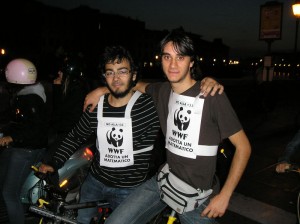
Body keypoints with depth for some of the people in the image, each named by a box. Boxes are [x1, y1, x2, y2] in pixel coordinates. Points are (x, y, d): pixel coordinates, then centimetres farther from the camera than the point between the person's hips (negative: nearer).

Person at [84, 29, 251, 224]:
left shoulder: (212, 96, -16)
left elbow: (243, 146, -12)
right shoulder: (162, 91, -1)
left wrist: (224, 196, -13)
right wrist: (102, 90, 9)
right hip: (166, 179, 4)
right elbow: (139, 86, 21)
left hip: (197, 195, -3)